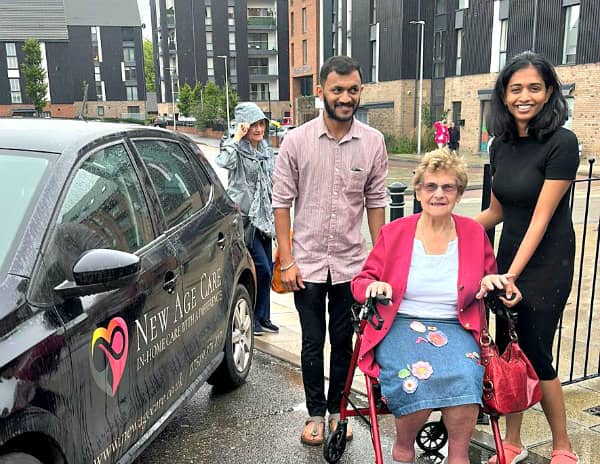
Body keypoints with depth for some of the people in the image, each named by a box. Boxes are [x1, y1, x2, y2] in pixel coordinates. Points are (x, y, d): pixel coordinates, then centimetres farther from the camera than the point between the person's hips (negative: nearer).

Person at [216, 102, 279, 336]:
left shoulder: (267, 151, 13)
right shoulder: (237, 150, -9)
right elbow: (223, 162, -34)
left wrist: (274, 214, 19)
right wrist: (236, 138, -25)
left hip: (264, 217, 7)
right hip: (244, 216, -7)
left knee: (267, 269, 10)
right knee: (261, 269, -11)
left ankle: (263, 317, 23)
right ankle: (251, 318, 7)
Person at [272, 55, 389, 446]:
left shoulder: (373, 142, -2)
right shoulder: (296, 141, -6)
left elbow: (376, 202, 4)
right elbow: (282, 202, -3)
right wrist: (287, 261, -7)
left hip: (351, 262, 1)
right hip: (307, 262, -1)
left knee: (343, 341, 13)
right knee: (313, 343, 11)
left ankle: (337, 410, 32)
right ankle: (316, 413, 29)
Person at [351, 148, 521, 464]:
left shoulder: (474, 233, 10)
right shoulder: (394, 232, 5)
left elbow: (491, 283, 24)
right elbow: (361, 281, 9)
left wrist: (489, 281, 0)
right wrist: (374, 286, -15)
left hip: (456, 329, 2)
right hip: (401, 326, -1)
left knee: (465, 376, -31)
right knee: (417, 377, -31)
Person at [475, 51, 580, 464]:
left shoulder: (561, 143, -15)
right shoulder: (501, 145, 5)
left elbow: (541, 219, -19)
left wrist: (511, 276, -23)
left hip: (546, 265, -6)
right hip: (508, 257, 6)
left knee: (535, 356, 2)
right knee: (507, 351, 9)